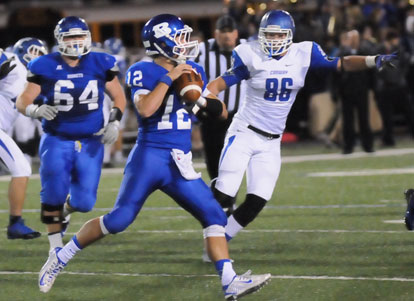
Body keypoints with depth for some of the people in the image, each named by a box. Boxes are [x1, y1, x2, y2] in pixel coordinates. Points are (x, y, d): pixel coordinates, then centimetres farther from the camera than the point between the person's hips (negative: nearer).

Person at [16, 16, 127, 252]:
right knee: (54, 194, -13)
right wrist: (36, 110, -26)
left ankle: (66, 208, 38)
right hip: (57, 141, -1)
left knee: (84, 202, -2)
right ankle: (56, 245, 7)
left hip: (90, 143, 1)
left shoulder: (101, 65, -3)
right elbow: (22, 101, -5)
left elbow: (119, 97, 10)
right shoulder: (46, 67, -7)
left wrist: (115, 122, -5)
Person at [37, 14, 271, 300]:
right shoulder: (143, 72, -7)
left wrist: (204, 100, -6)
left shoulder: (193, 72, 10)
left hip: (180, 162, 6)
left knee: (213, 215, -6)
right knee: (119, 219, -6)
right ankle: (60, 257, 11)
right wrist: (169, 77, -20)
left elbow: (221, 112, 15)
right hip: (149, 156, -6)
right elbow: (145, 109, -25)